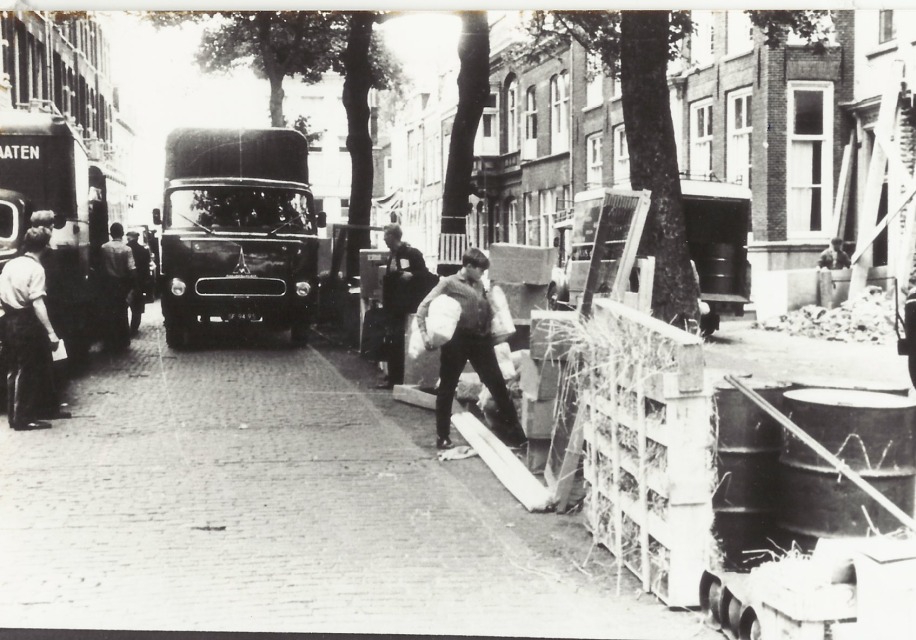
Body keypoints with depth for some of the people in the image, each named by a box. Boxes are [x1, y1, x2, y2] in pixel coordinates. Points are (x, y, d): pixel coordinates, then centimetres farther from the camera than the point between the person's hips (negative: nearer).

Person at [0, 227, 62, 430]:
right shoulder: (36, 269, -14)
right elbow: (37, 303, -21)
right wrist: (51, 332, -22)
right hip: (28, 323, -7)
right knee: (31, 372, 3)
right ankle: (25, 418, 5)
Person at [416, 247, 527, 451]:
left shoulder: (479, 285, 15)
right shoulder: (448, 283, -3)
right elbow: (423, 307, -7)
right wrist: (424, 333, -18)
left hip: (480, 339, 5)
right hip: (457, 340, -5)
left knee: (497, 383, 6)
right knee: (447, 387, 4)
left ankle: (513, 429, 14)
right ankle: (442, 436, 15)